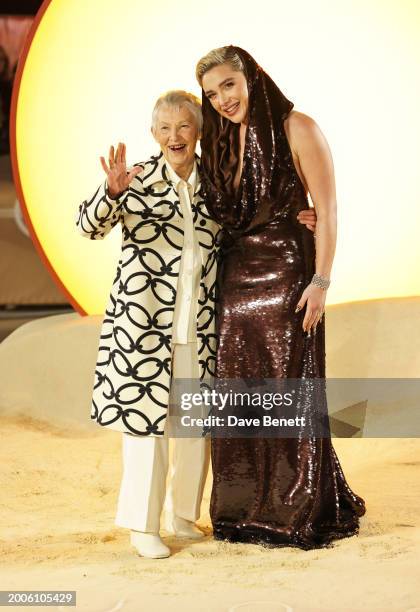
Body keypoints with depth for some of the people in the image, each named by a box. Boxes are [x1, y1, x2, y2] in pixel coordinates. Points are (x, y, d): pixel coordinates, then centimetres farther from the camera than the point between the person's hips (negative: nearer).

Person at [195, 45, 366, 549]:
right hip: (235, 277, 6)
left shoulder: (297, 129, -7)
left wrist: (321, 281, -16)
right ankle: (246, 508, 18)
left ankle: (302, 512, 11)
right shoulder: (220, 140, 12)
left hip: (287, 274, -6)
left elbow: (327, 210, -10)